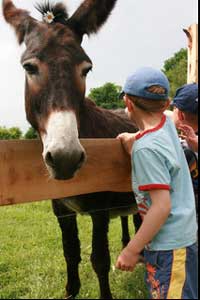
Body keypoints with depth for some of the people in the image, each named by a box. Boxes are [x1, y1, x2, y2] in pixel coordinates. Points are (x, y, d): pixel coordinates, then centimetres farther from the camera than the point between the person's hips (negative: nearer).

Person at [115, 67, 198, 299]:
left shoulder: (145, 148, -23)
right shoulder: (167, 123, 0)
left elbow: (162, 206, -26)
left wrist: (132, 250, -19)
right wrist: (133, 140, 13)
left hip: (169, 246, -9)